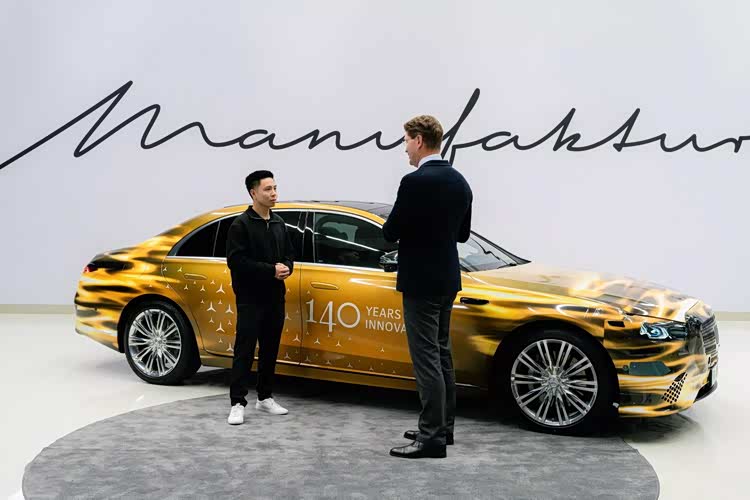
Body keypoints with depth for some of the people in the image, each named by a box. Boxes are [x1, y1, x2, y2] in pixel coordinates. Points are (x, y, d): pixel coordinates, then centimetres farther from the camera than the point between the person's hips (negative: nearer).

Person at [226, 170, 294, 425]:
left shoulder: (278, 223, 13)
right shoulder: (241, 224, -7)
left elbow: (289, 254, 19)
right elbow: (236, 260, -16)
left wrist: (286, 268, -4)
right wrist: (270, 270, -19)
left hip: (275, 298, 6)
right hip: (250, 299, -6)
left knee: (270, 350, 12)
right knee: (244, 351, -6)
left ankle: (265, 398, 23)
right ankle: (238, 404, -3)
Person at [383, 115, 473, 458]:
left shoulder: (415, 182, -18)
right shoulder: (459, 182, 8)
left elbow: (390, 233, -14)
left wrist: (407, 228, 7)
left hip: (421, 281, -9)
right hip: (446, 278, 9)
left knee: (426, 358, -6)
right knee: (441, 354, 16)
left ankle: (432, 438, -3)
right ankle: (441, 426, 25)